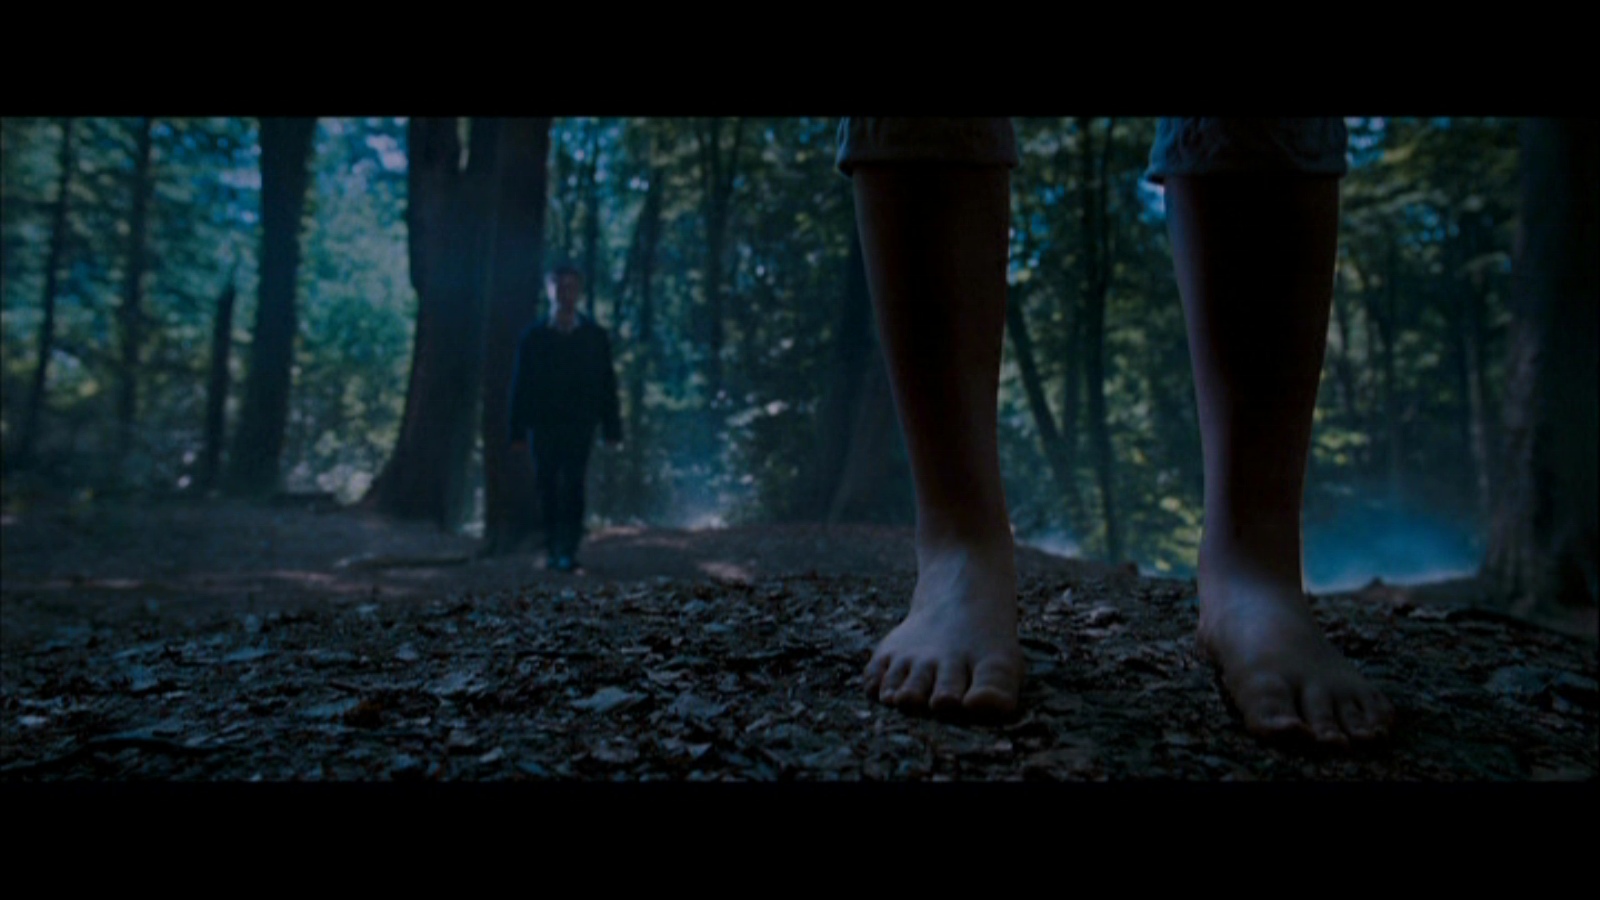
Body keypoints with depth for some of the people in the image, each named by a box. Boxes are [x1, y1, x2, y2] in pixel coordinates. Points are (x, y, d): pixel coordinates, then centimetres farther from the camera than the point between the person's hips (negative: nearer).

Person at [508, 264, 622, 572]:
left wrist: (612, 428, 0)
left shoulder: (594, 336, 8)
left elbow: (607, 384, 6)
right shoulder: (534, 336, 8)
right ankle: (552, 550, 14)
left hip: (579, 424, -1)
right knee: (547, 488, 3)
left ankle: (569, 551, -8)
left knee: (572, 487, -9)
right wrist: (518, 430, 1)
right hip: (543, 424, 1)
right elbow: (520, 384, 7)